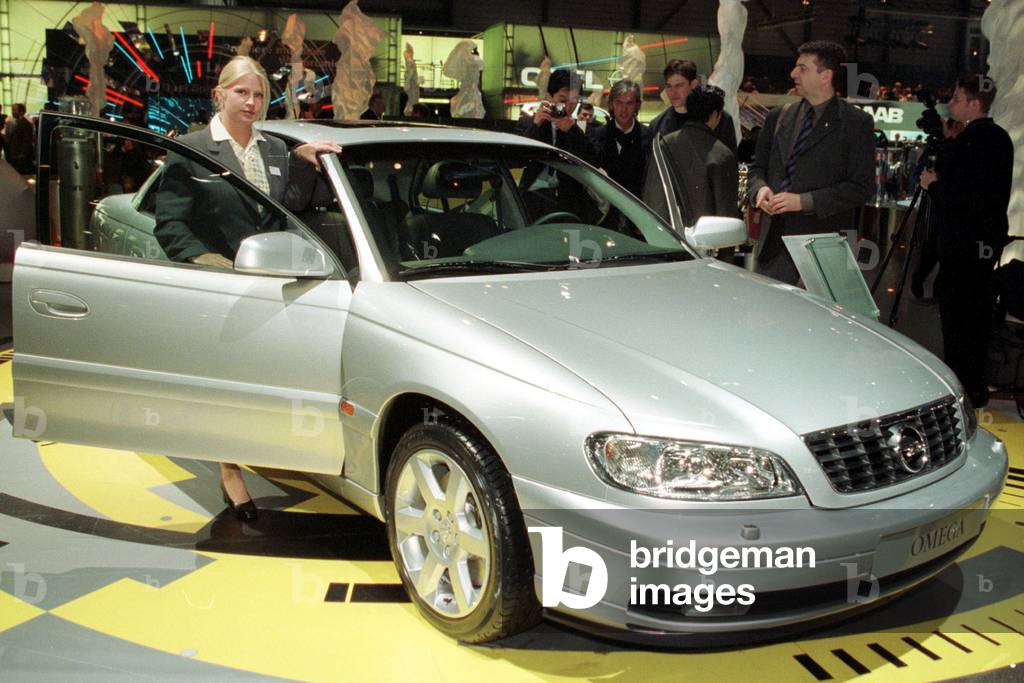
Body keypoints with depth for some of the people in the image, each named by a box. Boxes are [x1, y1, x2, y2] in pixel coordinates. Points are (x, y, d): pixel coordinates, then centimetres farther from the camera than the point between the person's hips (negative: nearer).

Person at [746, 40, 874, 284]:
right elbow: (758, 168, 21)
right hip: (775, 241, 4)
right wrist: (760, 189, -4)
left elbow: (862, 187, -7)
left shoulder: (856, 123, -2)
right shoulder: (777, 117, 13)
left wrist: (804, 201, -15)